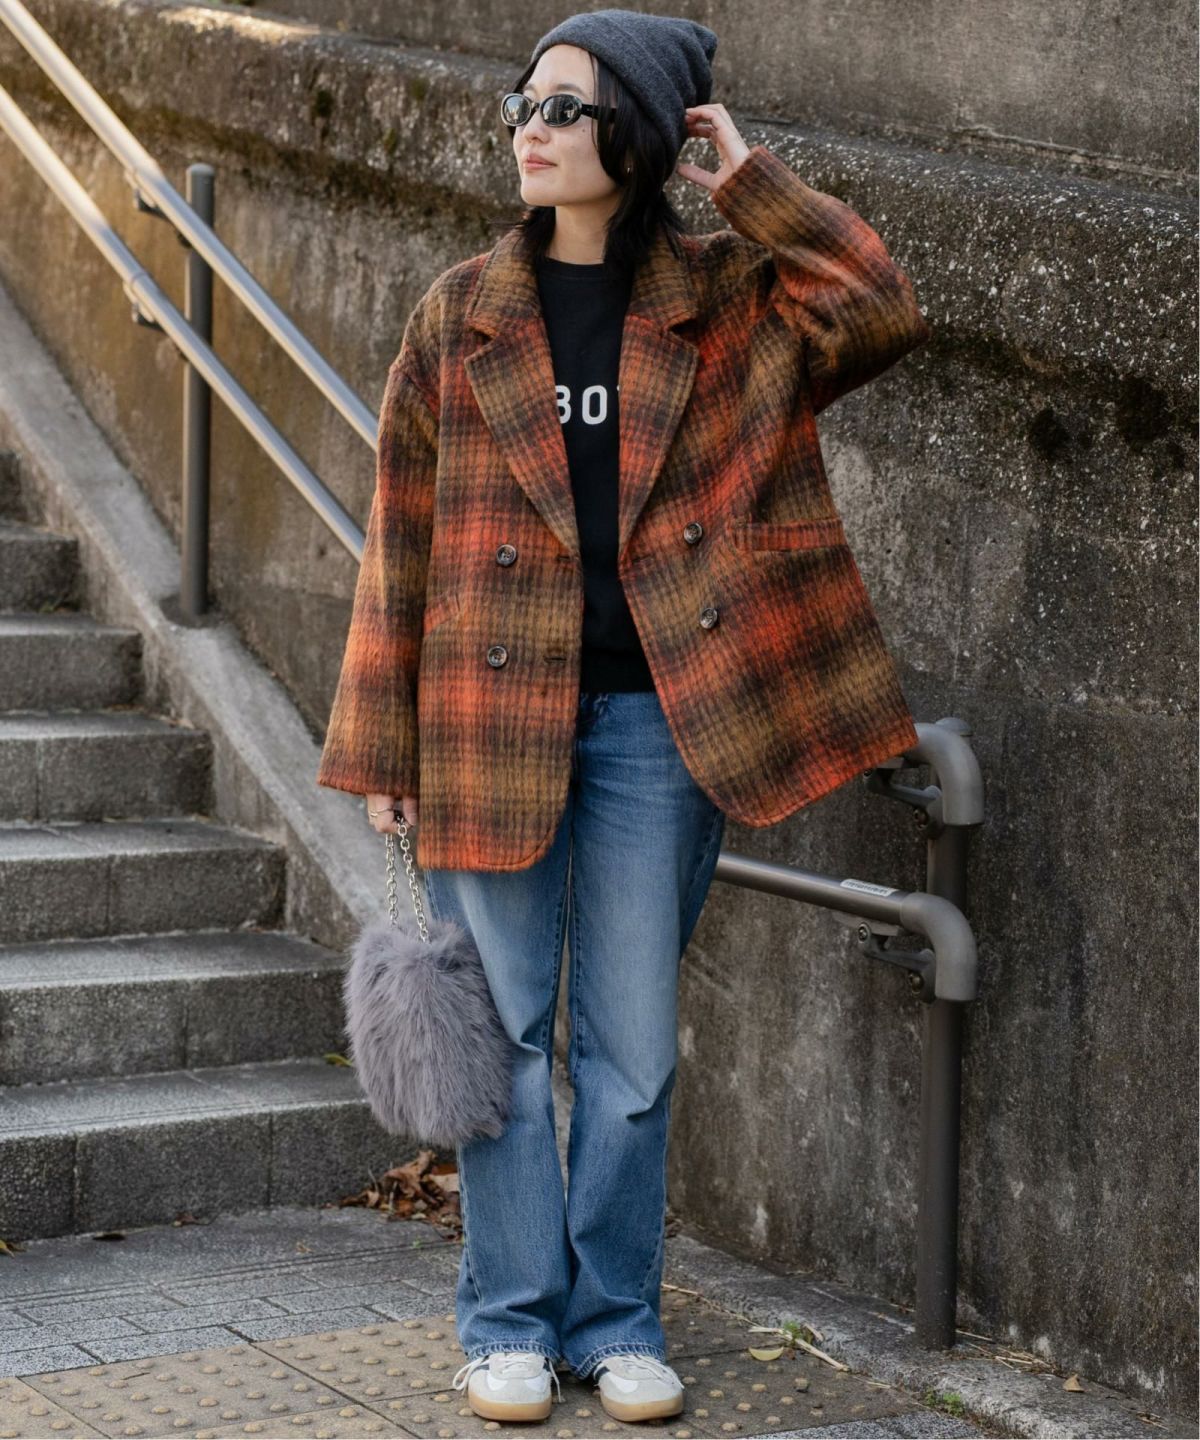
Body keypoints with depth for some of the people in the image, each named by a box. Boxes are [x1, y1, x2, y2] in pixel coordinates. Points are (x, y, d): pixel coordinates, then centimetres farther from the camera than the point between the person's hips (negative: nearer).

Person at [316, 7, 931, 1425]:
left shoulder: (727, 301, 3)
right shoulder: (462, 313, 4)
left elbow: (882, 311, -14)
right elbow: (403, 532, 5)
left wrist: (752, 182, -8)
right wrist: (384, 739, 2)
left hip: (656, 721, 0)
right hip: (493, 716, 0)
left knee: (631, 1042, 8)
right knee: (504, 1032, 6)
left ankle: (617, 1320, 21)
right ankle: (511, 1320, 18)